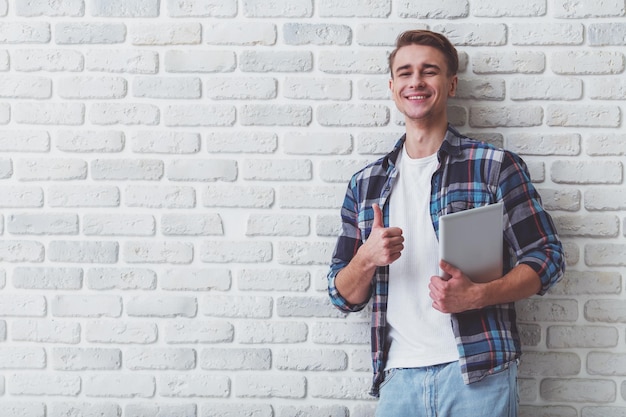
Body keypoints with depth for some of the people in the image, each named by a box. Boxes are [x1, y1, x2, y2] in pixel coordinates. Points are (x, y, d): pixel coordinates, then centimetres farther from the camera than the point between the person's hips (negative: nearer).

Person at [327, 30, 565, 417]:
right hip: (399, 378, 3)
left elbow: (547, 257, -2)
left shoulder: (496, 166, 1)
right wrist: (367, 258, -11)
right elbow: (343, 296, 11)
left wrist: (477, 295, -17)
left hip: (479, 373, -3)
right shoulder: (366, 184, 10)